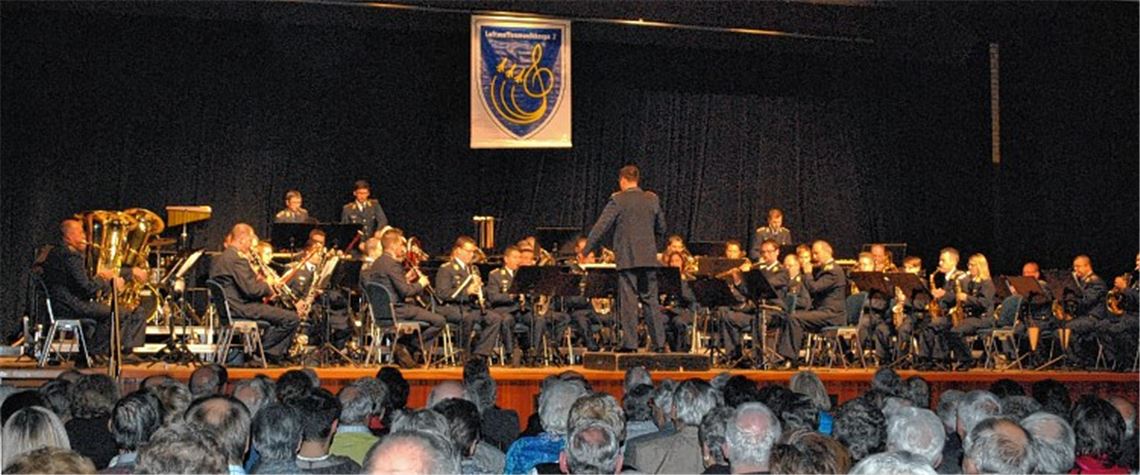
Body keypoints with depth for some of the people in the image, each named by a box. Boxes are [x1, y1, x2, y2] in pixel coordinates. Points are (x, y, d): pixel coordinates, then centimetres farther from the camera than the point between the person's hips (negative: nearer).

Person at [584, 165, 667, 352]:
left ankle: (630, 343, -3)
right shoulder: (653, 199, 9)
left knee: (628, 301, -1)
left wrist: (587, 250, 0)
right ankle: (659, 343, 6)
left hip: (627, 258, -4)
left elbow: (601, 227, -7)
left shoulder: (617, 200, -6)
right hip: (649, 258, 4)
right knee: (650, 301, 9)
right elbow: (661, 228, 16)